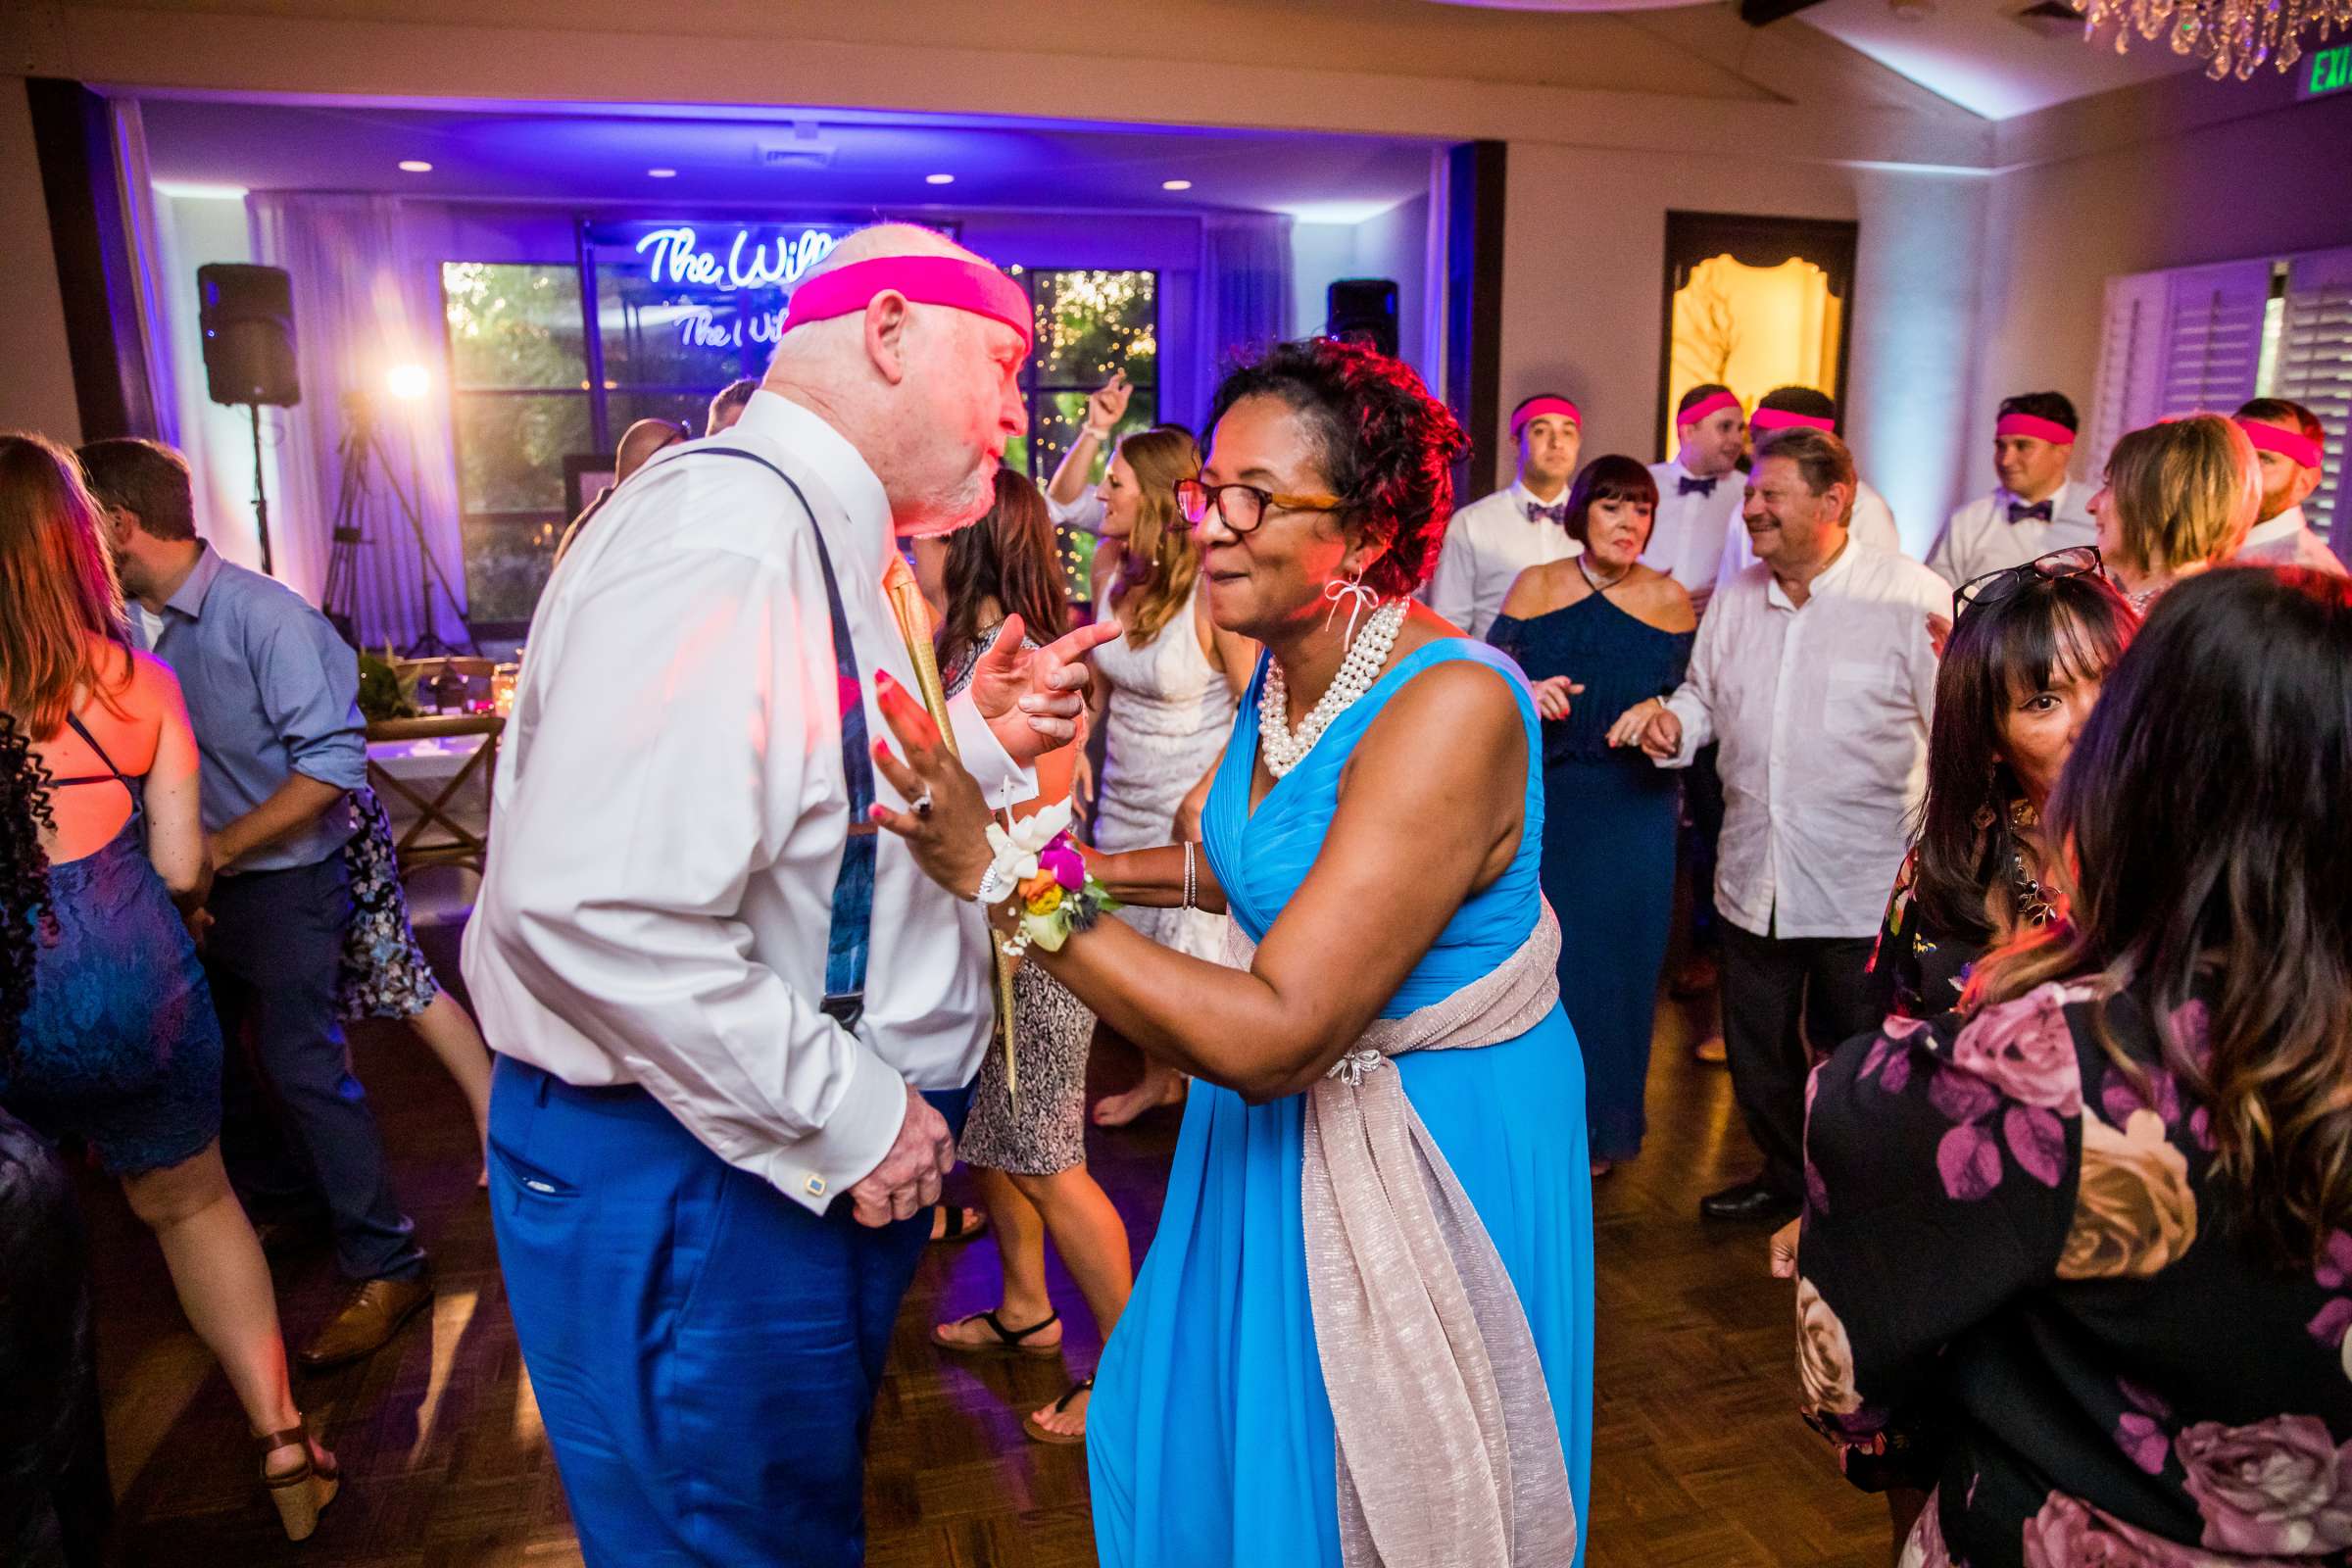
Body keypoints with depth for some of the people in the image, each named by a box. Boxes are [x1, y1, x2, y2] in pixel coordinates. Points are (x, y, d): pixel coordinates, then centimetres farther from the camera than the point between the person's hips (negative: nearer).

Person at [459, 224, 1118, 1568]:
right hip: (690, 1184, -10)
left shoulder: (846, 547, 10)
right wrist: (844, 1112, -24)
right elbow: (590, 906, -33)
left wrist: (982, 737, 0)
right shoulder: (728, 535, -25)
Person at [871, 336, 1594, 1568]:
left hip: (1434, 1142, -7)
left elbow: (1274, 1037, -34)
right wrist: (1098, 868, 7)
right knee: (1214, 1442, 25)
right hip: (1288, 1119, 7)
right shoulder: (1285, 673, -4)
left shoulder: (1450, 707, -30)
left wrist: (1004, 877, -35)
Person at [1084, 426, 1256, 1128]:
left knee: (1200, 961, 3)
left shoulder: (1211, 589, -21)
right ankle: (1158, 1078, 38)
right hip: (1124, 797, 7)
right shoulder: (1111, 576, -1)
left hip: (1197, 804, -7)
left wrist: (1206, 795, -20)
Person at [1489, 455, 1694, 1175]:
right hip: (1543, 805, 0)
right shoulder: (1536, 587, 1)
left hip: (1633, 812, 0)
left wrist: (1657, 715, -15)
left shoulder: (1671, 601, 0)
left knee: (1618, 959, 7)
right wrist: (1528, 695, -19)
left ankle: (1600, 1126, 25)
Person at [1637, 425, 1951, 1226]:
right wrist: (1675, 724, -3)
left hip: (1866, 889, -5)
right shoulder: (1733, 598, 6)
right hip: (1753, 879, 6)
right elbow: (1704, 693, 20)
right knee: (1759, 1056, 20)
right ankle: (1785, 1178, 44)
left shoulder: (1914, 596, -11)